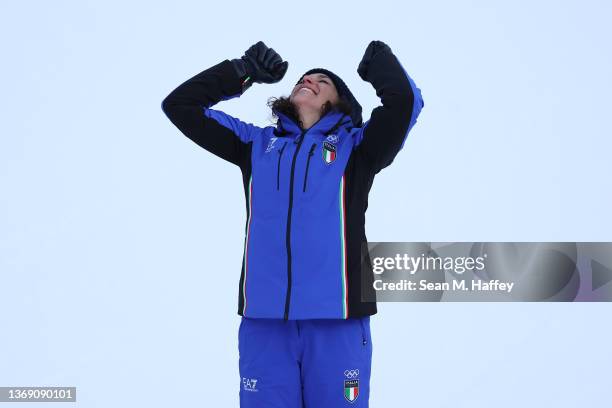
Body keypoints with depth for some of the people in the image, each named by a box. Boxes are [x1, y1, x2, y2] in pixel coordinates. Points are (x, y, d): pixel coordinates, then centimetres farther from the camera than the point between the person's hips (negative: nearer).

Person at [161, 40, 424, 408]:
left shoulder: (355, 146, 12)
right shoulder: (257, 145, 20)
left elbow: (404, 100, -5)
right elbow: (179, 104, 21)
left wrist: (378, 60, 14)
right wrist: (243, 71, 22)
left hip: (336, 319, -2)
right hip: (264, 319, 2)